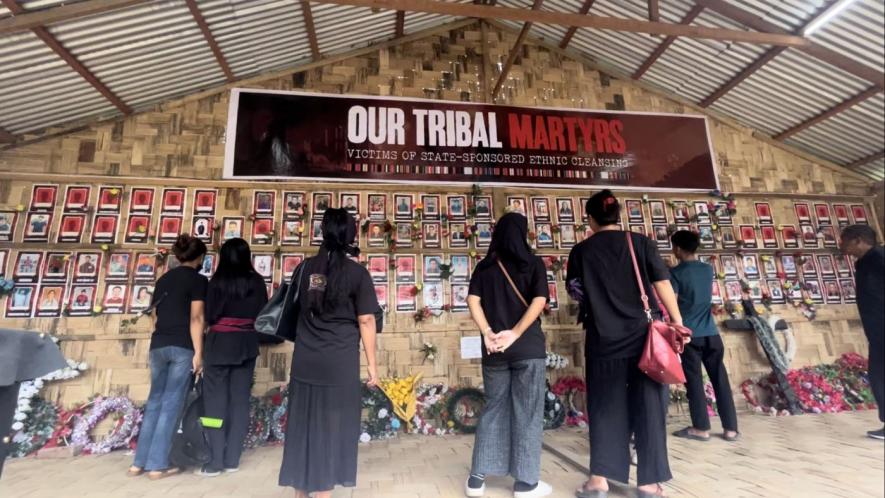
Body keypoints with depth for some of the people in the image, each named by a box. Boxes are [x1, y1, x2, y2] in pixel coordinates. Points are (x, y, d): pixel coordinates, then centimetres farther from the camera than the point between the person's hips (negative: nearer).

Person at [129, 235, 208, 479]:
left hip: (158, 345, 6)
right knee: (171, 403, 0)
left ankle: (139, 462, 18)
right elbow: (196, 318, -12)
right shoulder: (198, 280, -5)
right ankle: (157, 465, 4)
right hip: (182, 347, -6)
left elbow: (155, 315, 21)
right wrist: (198, 352, -12)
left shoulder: (163, 279, 16)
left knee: (155, 401, 14)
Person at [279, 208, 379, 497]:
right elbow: (366, 321, -8)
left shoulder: (305, 268, 5)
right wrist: (372, 365, -2)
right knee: (333, 427, 7)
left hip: (305, 361, 4)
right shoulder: (357, 273, -7)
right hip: (340, 363, -4)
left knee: (303, 424, 15)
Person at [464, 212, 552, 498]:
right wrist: (515, 333, -13)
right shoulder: (533, 263, 0)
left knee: (493, 409, 13)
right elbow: (539, 300, -12)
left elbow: (472, 300, -5)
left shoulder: (484, 266, 6)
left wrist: (487, 333, -8)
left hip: (494, 349, 3)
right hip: (528, 347, -3)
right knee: (527, 412, 7)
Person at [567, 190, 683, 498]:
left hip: (604, 339, 0)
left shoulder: (581, 251, 2)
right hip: (644, 335, 1)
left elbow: (574, 293, 12)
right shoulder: (642, 243, 3)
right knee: (647, 406, 9)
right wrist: (677, 321, 4)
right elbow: (662, 283, -1)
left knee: (605, 407, 9)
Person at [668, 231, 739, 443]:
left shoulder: (675, 273, -7)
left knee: (694, 381, 2)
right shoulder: (708, 269, 8)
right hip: (711, 333, 5)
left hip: (689, 334, -4)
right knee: (720, 379, 10)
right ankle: (731, 428, 15)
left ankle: (701, 428, 8)